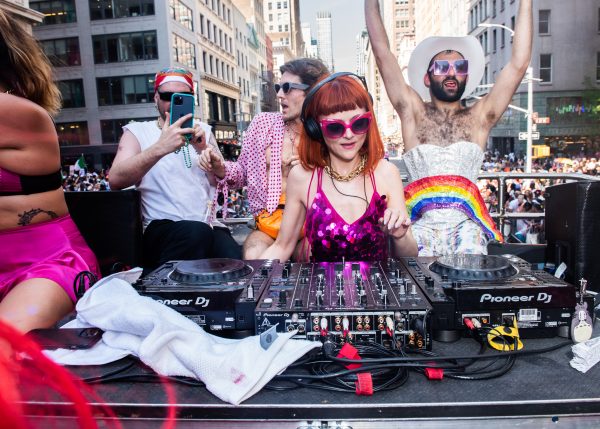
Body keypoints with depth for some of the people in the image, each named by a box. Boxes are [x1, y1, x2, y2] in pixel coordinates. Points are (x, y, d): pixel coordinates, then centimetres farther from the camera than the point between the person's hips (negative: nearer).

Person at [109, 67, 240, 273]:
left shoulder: (203, 130, 18)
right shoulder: (137, 131, 8)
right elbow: (115, 180, -11)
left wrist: (203, 148, -9)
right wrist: (160, 148, -24)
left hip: (209, 226, 3)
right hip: (161, 228, -2)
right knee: (197, 232, -35)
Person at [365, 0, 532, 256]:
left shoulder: (479, 117, 16)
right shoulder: (414, 112, 13)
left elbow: (519, 64, 12)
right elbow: (382, 53, 10)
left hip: (466, 223, 1)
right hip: (421, 222, -1)